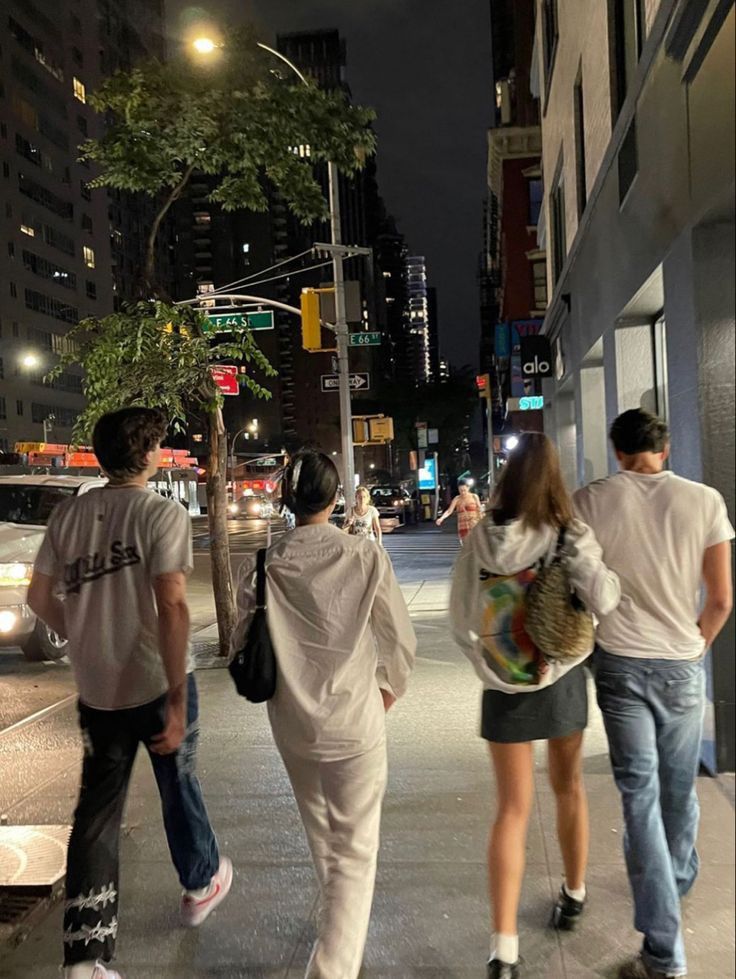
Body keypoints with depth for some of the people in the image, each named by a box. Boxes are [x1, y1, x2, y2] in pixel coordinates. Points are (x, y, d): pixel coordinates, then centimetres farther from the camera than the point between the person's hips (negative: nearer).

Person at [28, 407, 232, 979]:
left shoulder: (68, 514, 2)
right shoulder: (163, 514, -15)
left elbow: (40, 598, 7)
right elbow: (171, 608, -23)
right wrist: (176, 701, -21)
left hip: (96, 690, 4)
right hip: (158, 683, -4)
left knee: (97, 810, 13)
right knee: (178, 787, 19)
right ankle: (202, 884, 43)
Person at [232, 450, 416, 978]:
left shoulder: (262, 566, -10)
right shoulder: (366, 556, -15)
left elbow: (244, 644, 0)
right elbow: (401, 637, -7)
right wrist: (390, 686, 12)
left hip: (292, 722, 4)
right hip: (356, 721, -4)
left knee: (322, 835, 28)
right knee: (355, 853, 9)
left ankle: (340, 917, 53)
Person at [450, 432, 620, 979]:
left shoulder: (482, 540, -10)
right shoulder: (571, 537, -14)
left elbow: (461, 618, -4)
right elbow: (603, 601, -24)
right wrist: (607, 573, -4)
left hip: (504, 687, 0)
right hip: (562, 679, 0)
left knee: (512, 809, 7)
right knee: (569, 786, 23)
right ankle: (574, 895, 43)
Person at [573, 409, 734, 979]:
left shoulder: (591, 502, -7)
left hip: (619, 662, -1)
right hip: (682, 664, 2)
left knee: (640, 794, 3)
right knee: (679, 788, 21)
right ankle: (679, 881, 45)